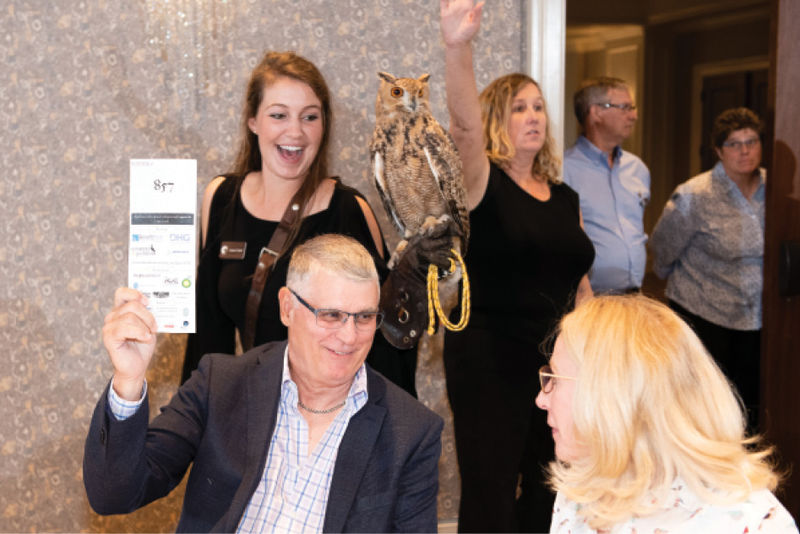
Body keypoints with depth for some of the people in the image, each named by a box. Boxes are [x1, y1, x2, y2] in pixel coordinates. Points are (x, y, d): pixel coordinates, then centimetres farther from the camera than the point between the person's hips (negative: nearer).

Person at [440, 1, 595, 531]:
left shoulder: (566, 197, 12)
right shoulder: (483, 183, -6)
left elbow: (579, 284, 17)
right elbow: (464, 127, -26)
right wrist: (458, 46, -42)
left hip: (559, 363, 6)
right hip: (490, 362, -6)